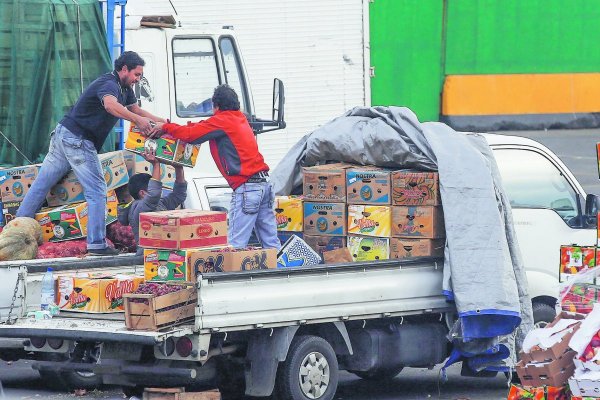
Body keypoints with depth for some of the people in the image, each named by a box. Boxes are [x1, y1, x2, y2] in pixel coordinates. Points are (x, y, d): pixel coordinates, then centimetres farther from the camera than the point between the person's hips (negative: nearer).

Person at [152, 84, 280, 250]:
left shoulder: (221, 121, -5)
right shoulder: (240, 119, 20)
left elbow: (190, 134, -6)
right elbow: (203, 128, 26)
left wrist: (165, 127, 9)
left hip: (246, 187, -8)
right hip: (265, 183, 8)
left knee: (236, 244, -11)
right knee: (270, 243, 6)